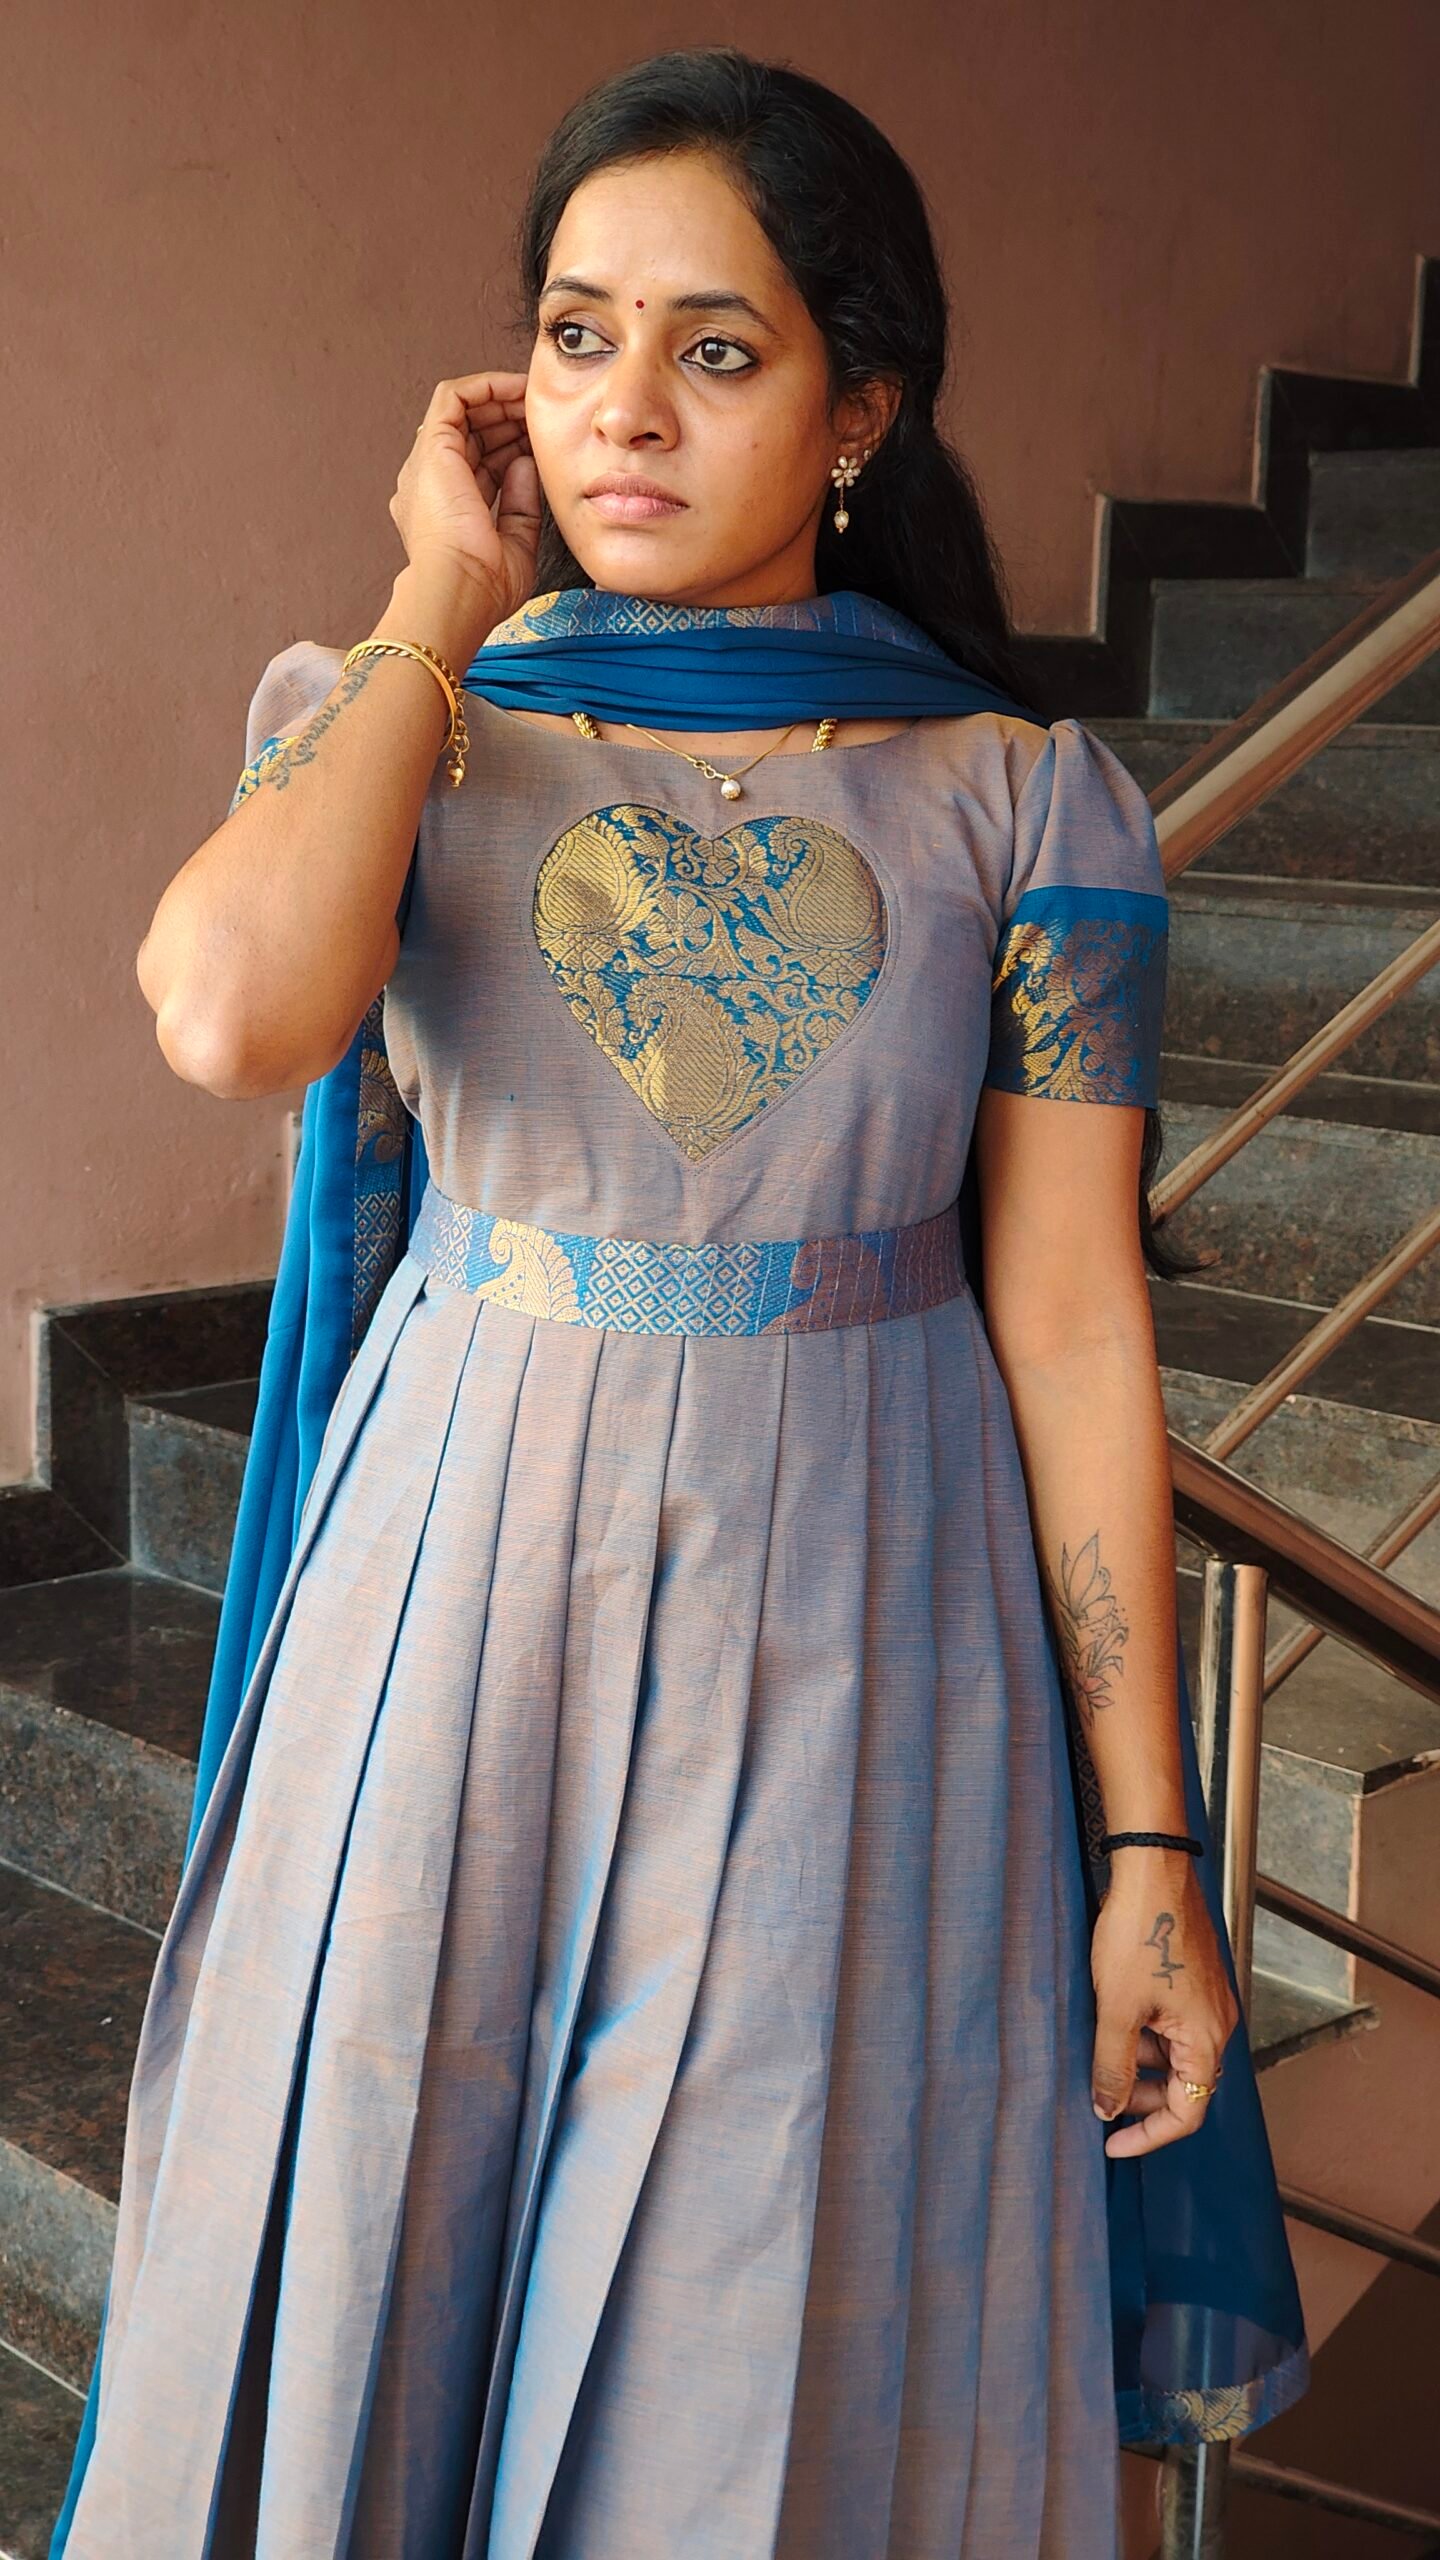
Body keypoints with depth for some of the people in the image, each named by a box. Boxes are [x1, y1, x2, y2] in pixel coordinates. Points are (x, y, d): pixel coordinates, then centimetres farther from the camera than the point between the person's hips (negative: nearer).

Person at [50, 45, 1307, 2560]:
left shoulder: (1024, 802, -2)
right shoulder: (391, 718, 1)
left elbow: (1075, 1325, -3)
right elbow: (235, 1014, -22)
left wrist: (1149, 1843, -4)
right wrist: (448, 602, -9)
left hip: (859, 1634, 0)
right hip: (467, 1592, 1)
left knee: (793, 2345, 12)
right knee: (394, 2282, 15)